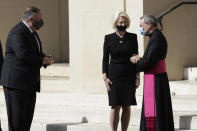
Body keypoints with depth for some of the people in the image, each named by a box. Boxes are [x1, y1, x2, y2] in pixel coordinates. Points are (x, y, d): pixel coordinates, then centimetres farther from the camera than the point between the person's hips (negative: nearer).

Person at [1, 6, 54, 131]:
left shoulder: (32, 32, 17)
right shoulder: (18, 32, -16)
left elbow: (37, 53, 26)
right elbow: (23, 54, -27)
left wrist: (46, 58, 3)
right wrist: (42, 60, -14)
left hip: (30, 83, 10)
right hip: (16, 82, -10)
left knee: (27, 116, 9)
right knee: (16, 117, -6)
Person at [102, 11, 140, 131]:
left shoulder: (132, 38, 4)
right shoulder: (109, 38, 2)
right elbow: (105, 59, 3)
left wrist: (137, 77, 1)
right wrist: (105, 77, -5)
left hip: (129, 77, 1)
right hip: (114, 77, -1)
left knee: (127, 107, 2)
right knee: (115, 107, -5)